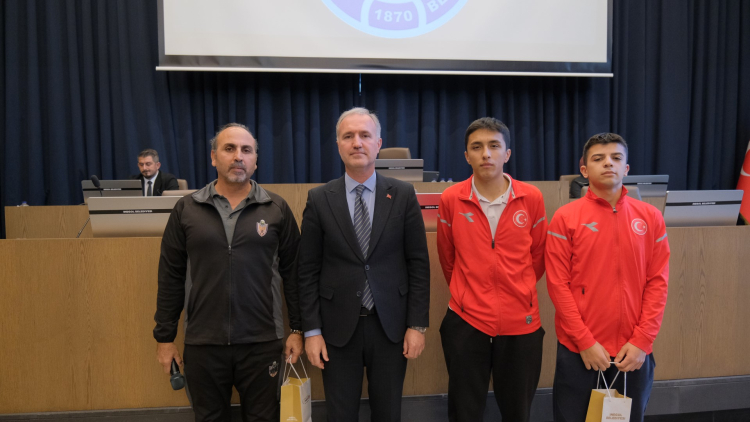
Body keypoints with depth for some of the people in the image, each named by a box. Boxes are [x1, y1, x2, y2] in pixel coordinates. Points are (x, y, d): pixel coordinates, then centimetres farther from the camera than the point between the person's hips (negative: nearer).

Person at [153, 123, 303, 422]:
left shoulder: (277, 209, -1)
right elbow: (171, 277, 4)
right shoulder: (187, 209, 1)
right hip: (202, 343, 1)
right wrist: (164, 337, 5)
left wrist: (298, 329, 0)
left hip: (262, 342, -1)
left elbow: (292, 272, 2)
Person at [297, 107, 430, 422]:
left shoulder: (403, 195, -1)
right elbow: (308, 271, 0)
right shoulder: (319, 199, -1)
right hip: (338, 327, 0)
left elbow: (418, 264, -1)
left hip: (390, 325, 0)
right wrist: (311, 330, -4)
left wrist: (417, 324, -4)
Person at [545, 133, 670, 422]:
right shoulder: (565, 218, -4)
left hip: (633, 351, 2)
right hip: (578, 349, -2)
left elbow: (657, 283, 1)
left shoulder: (650, 217, 3)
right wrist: (585, 341, -11)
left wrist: (642, 341, -6)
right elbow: (558, 284, -7)